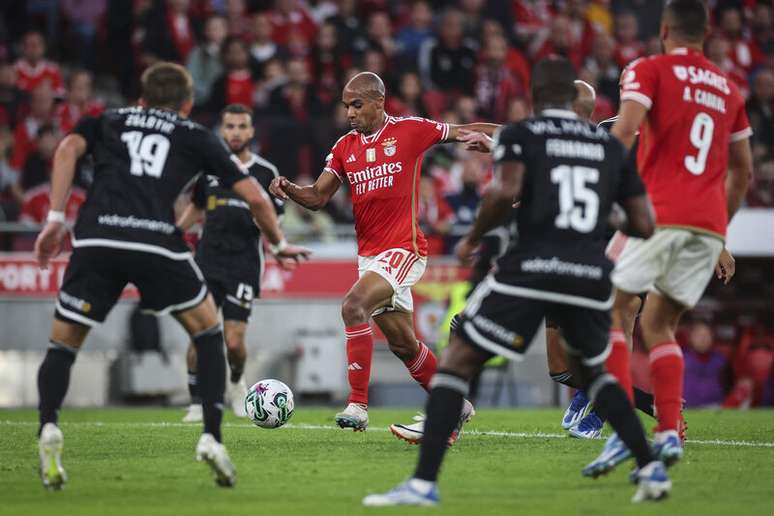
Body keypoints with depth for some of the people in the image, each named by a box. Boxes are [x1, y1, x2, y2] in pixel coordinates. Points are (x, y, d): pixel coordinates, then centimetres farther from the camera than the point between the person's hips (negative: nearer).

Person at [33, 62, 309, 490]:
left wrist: (55, 219, 3)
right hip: (157, 241, -1)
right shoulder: (195, 137, 26)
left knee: (63, 345, 13)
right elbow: (254, 197, 22)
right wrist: (278, 244, 39)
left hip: (96, 240, 1)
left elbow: (69, 148, 6)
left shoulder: (106, 122, 29)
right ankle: (211, 436, 9)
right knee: (208, 331, 21)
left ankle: (48, 427, -14)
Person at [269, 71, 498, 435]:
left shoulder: (410, 131, -4)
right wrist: (287, 188, -11)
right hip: (369, 255, 7)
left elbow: (465, 132, 4)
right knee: (402, 344, 13)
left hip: (404, 249, -7)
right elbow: (318, 197, 8)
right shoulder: (345, 147, 10)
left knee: (353, 306, -27)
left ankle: (358, 404, -25)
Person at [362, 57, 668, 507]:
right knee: (594, 370, 30)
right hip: (593, 273, 4)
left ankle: (424, 483, -6)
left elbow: (507, 192, -13)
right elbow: (644, 225, 13)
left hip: (531, 268, -4)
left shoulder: (521, 135, 6)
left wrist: (473, 238, 3)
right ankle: (652, 469, 19)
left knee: (457, 364, 5)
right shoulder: (610, 146, 17)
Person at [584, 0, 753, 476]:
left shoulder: (649, 71, 4)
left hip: (658, 213, -5)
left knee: (614, 311, 2)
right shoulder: (728, 89, 21)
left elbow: (624, 131, -12)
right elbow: (743, 171, 25)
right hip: (709, 223, 5)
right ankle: (670, 433, 1)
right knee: (659, 326, 16)